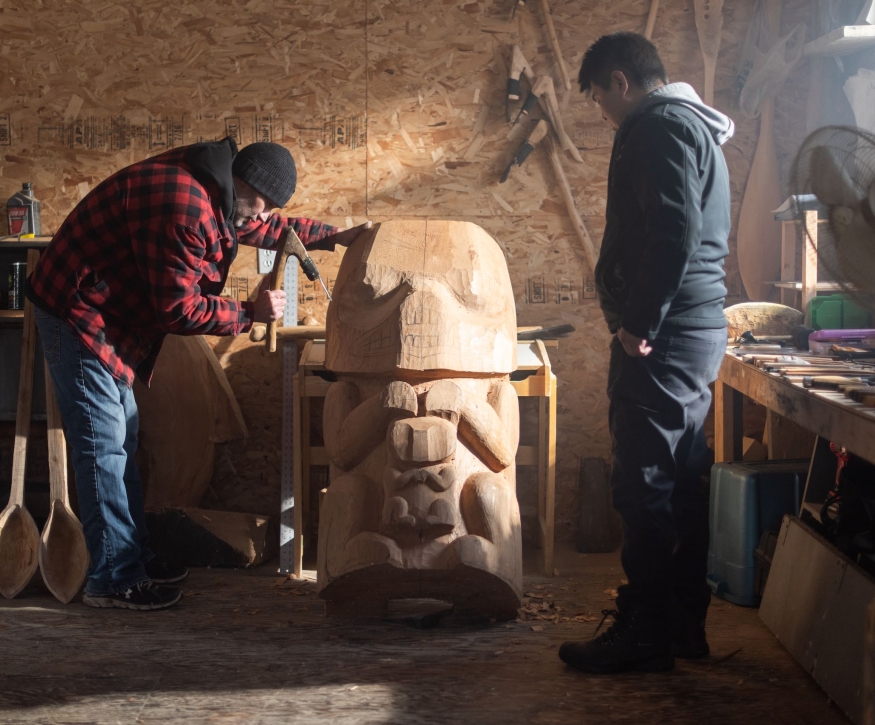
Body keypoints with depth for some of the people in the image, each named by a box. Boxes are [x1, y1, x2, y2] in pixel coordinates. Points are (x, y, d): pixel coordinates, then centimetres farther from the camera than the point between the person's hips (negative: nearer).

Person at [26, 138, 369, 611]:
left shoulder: (211, 193, 6)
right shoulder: (182, 207, -27)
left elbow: (267, 230, 25)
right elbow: (178, 309, -24)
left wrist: (335, 236, 25)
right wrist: (250, 314, -15)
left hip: (107, 314, 11)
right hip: (79, 317, -11)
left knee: (122, 439, 14)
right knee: (103, 443, -8)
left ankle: (134, 557, 24)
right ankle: (113, 580, -2)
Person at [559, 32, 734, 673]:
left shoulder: (660, 128, -12)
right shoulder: (696, 127, 21)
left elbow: (673, 231, -24)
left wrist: (639, 324, -19)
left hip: (662, 336, -11)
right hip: (701, 328, 11)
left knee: (645, 487, -6)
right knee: (683, 482, 14)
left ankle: (644, 637, 0)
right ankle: (685, 623, 22)